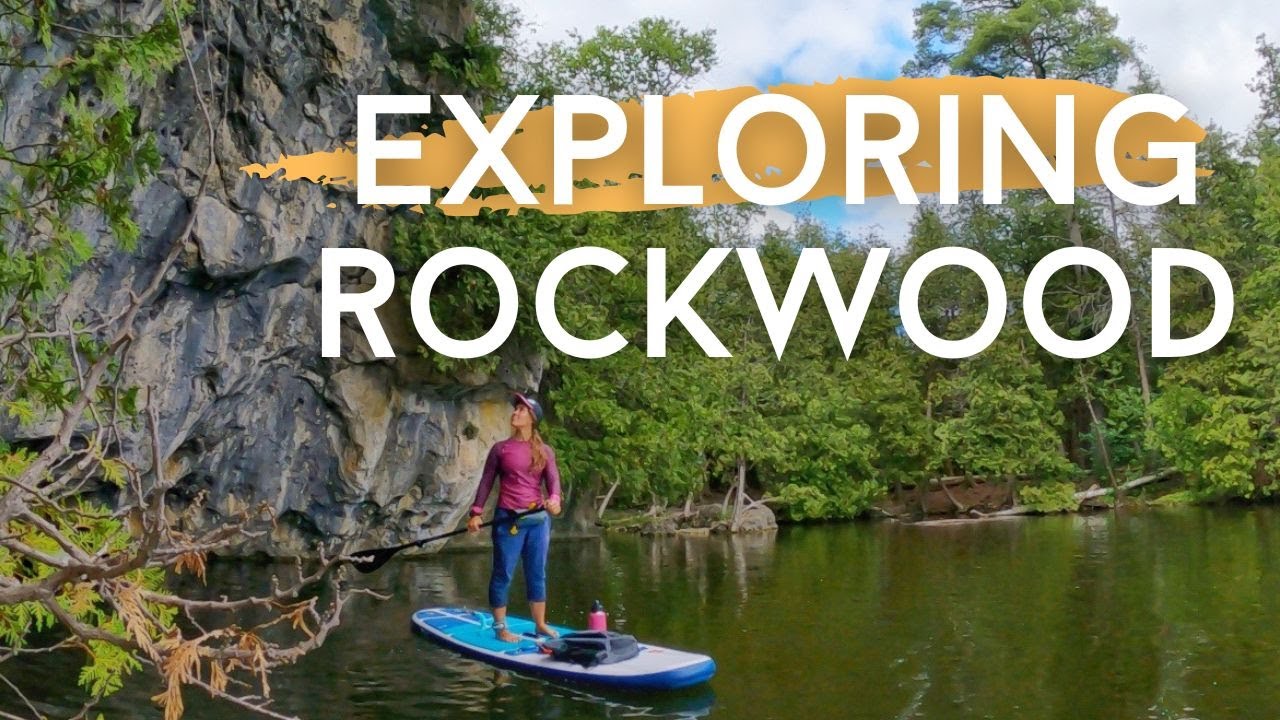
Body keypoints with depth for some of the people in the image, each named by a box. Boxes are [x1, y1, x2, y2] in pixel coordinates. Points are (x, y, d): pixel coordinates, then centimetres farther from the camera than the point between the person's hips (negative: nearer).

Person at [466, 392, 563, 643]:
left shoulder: (545, 451, 7)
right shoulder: (500, 448, 2)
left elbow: (553, 479, -4)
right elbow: (487, 481, 3)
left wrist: (554, 499, -26)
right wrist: (476, 513, -5)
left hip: (538, 518, 3)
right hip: (508, 519, -3)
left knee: (537, 574, 11)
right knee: (503, 574, 0)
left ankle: (540, 625, 21)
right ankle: (500, 627, 9)